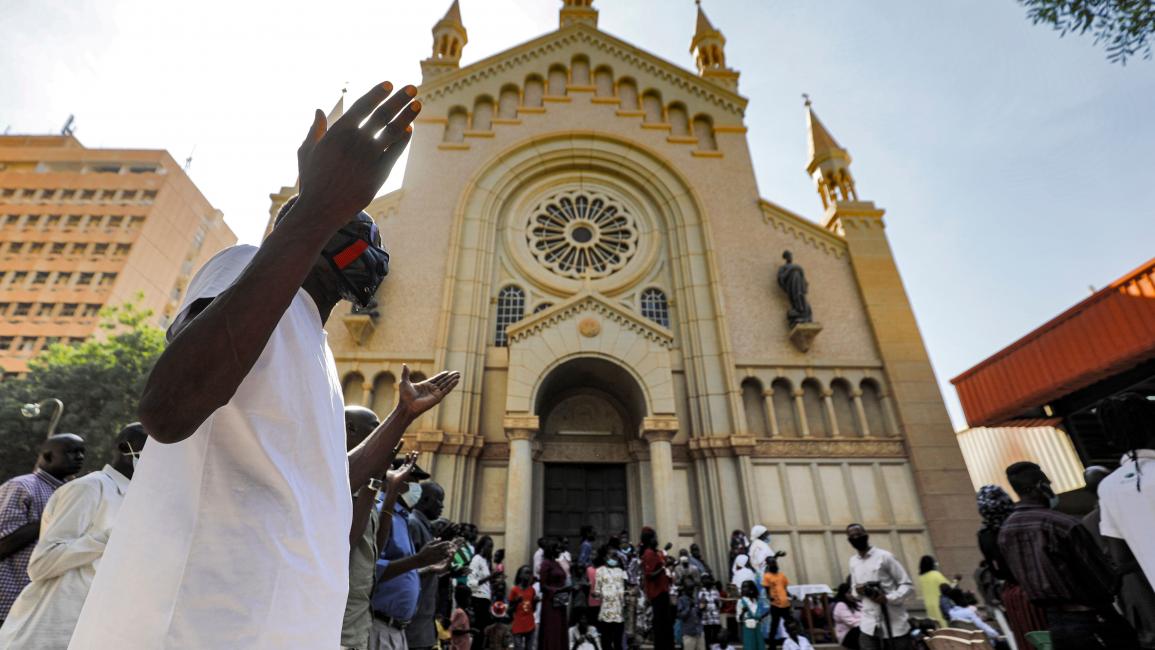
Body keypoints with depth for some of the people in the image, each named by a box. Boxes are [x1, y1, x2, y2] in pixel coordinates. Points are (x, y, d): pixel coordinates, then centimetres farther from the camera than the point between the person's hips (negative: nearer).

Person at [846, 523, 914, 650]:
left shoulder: (884, 556, -6)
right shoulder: (853, 561, 10)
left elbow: (907, 584, -5)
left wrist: (889, 598, -21)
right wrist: (857, 590, -5)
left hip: (894, 621, -4)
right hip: (869, 623, 4)